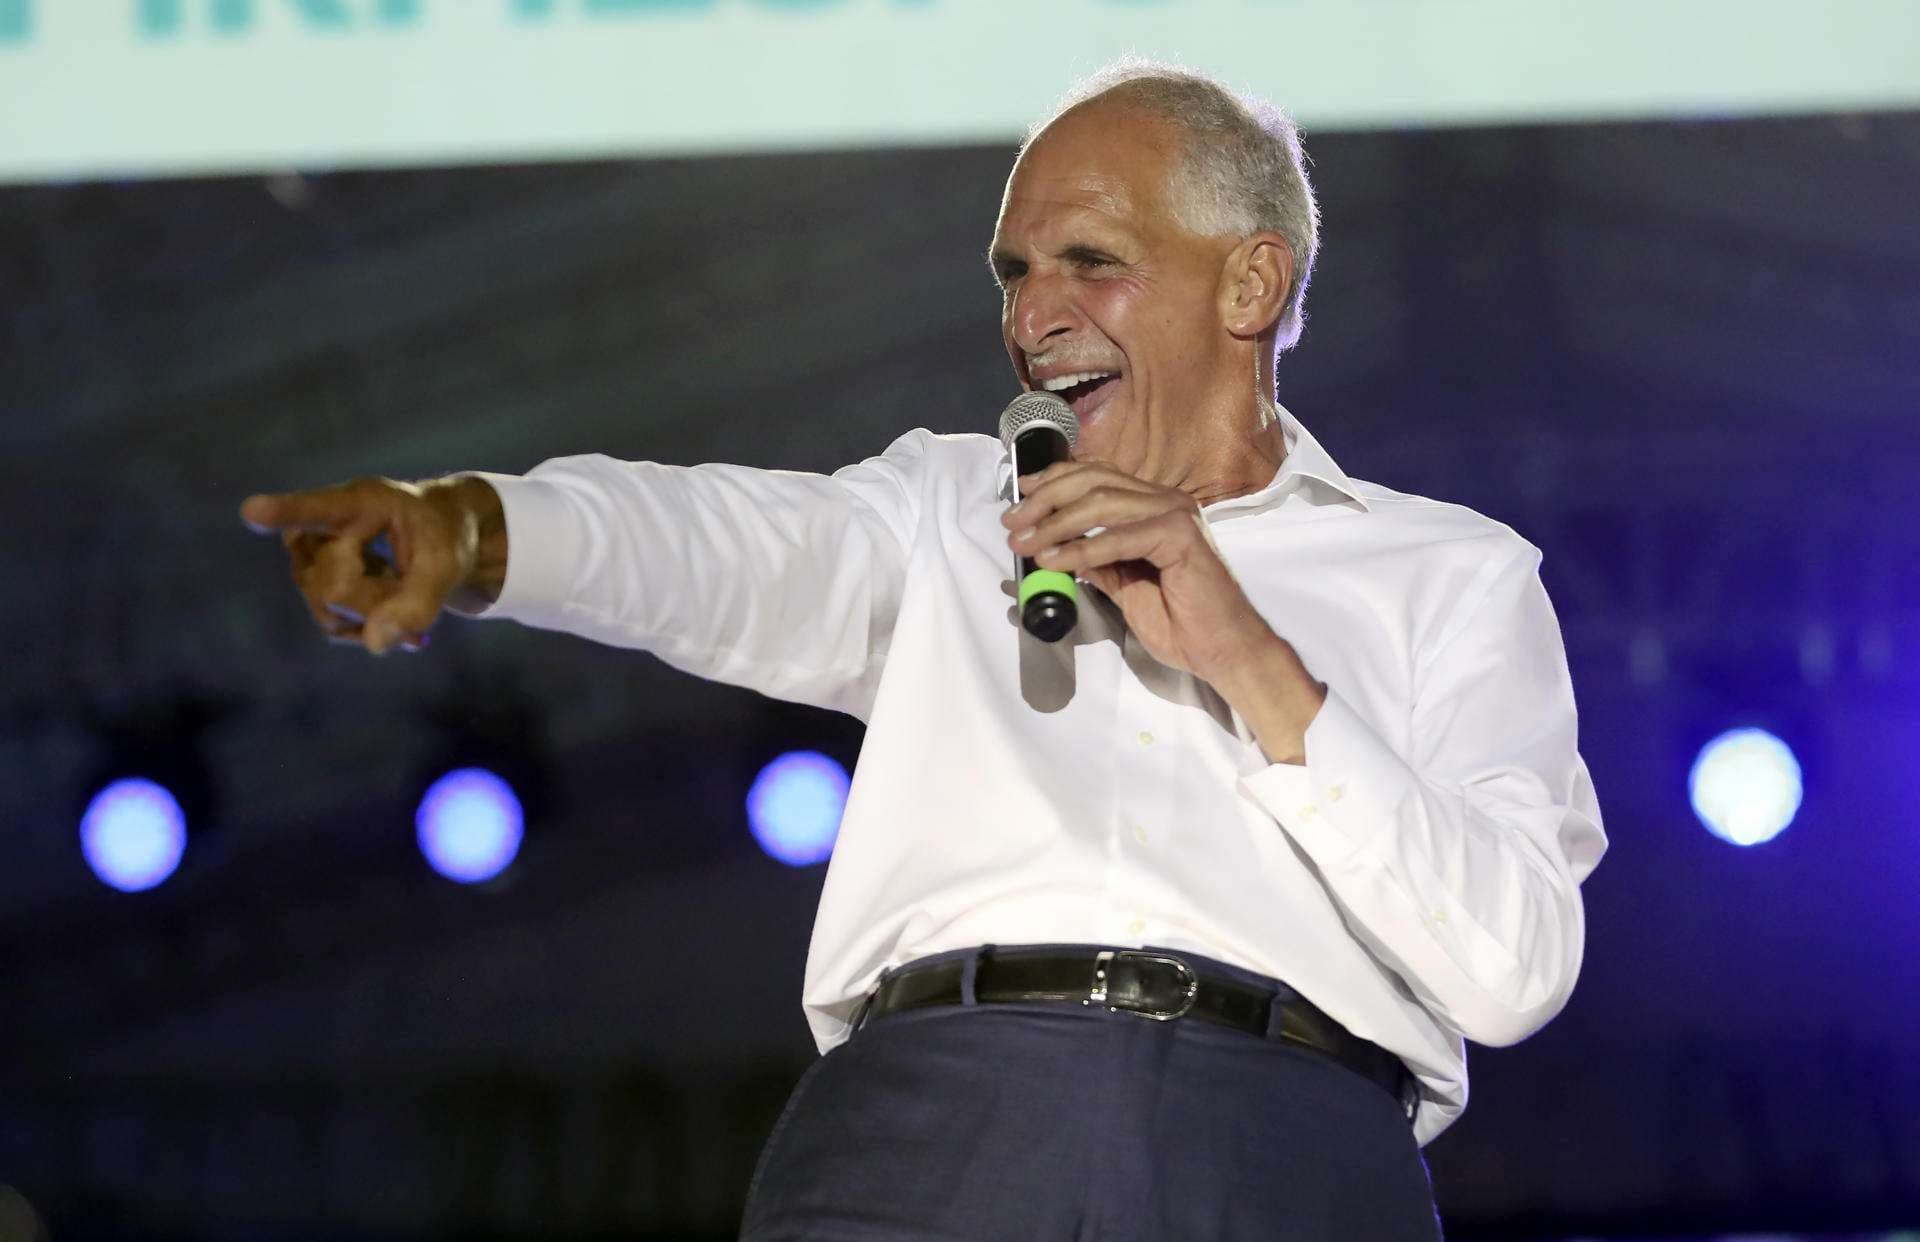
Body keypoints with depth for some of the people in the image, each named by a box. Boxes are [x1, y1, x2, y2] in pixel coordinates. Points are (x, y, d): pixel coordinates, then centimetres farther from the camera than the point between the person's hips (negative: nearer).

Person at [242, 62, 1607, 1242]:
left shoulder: (1453, 578, 19)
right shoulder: (953, 508, 25)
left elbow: (1519, 969, 6)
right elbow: (720, 538, 4)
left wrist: (1256, 663, -1)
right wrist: (467, 525, -16)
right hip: (929, 1129, 1)